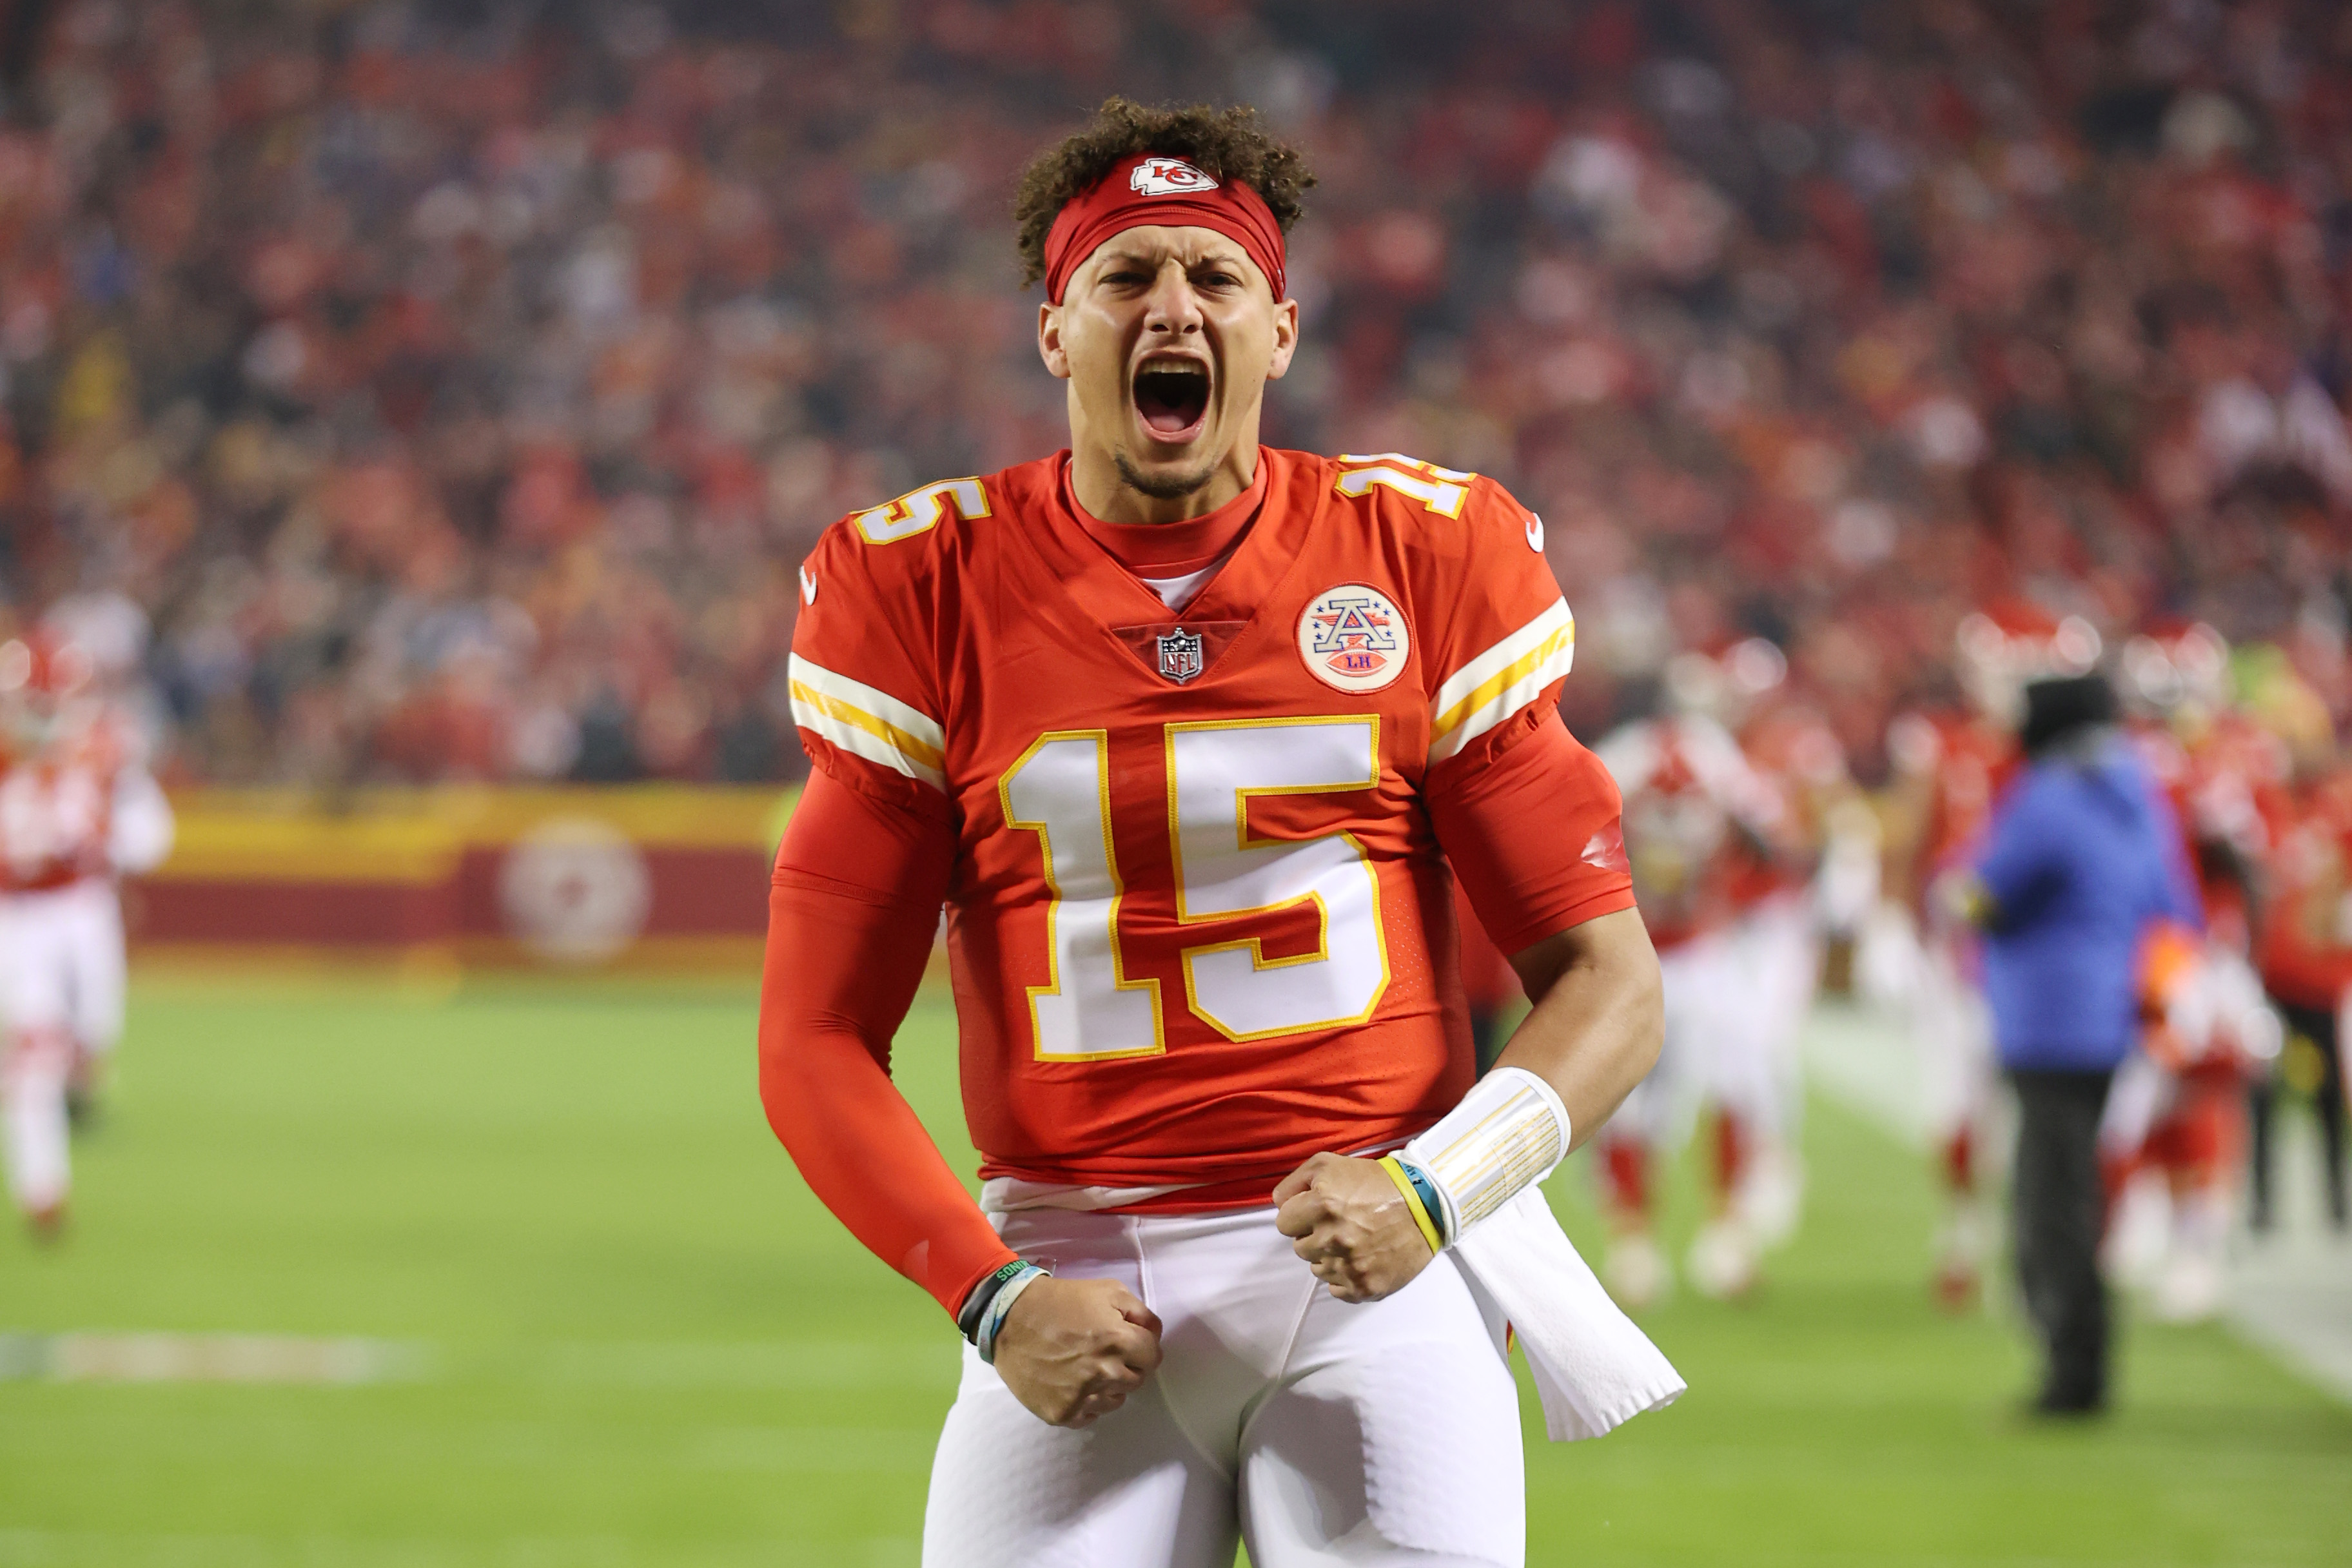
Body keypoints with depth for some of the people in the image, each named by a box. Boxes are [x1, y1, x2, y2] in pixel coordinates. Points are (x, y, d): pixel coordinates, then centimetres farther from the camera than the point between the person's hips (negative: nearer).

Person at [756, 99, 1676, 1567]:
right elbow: (817, 1044, 2)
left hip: (1375, 1273, 0)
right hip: (1075, 1269, 0)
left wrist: (1433, 1193, -13)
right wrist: (990, 1295, -11)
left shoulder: (1430, 556, 3)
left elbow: (1609, 980, 4)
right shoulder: (921, 590, 3)